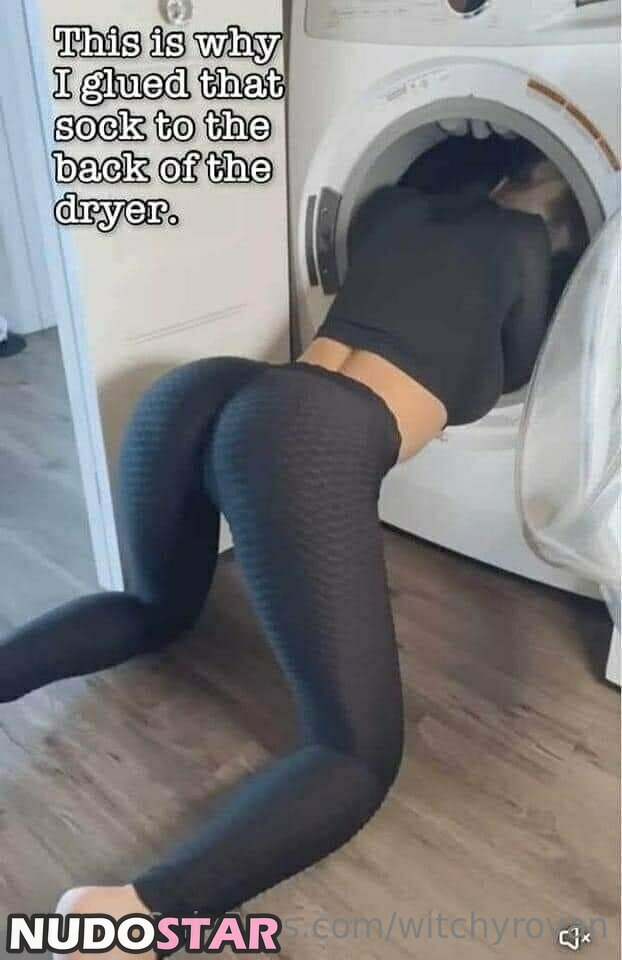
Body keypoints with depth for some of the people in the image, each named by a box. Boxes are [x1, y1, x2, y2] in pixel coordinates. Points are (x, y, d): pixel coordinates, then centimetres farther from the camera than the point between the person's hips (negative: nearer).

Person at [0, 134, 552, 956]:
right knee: (359, 756, 1)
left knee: (157, 611, 33)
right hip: (310, 439, -6)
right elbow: (517, 371, 33)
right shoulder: (523, 237, 22)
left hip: (194, 392, 7)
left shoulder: (385, 207, 34)